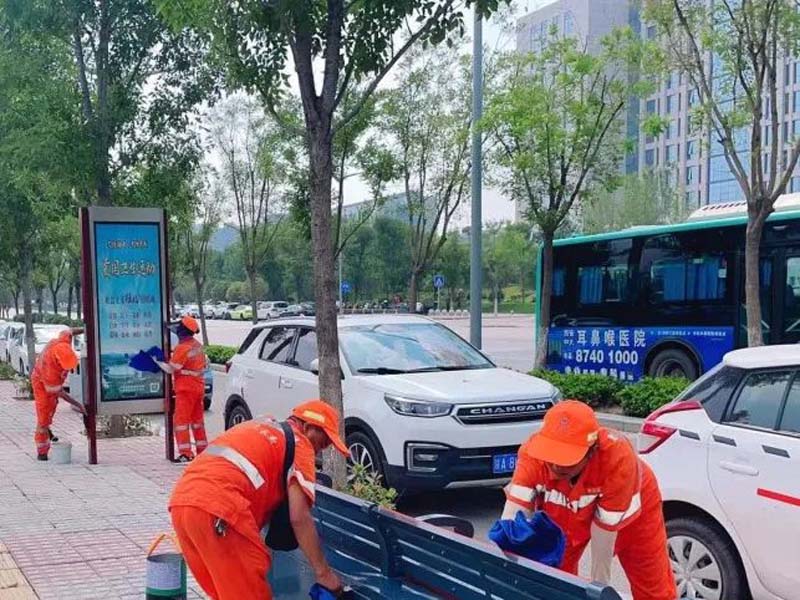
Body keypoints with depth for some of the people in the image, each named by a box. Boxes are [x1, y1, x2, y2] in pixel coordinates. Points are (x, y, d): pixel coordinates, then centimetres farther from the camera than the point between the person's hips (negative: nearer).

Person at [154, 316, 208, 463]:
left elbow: (171, 369, -16)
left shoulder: (182, 348, -18)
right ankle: (202, 450, 20)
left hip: (186, 387, -8)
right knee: (197, 419, 16)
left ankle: (185, 453, -9)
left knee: (181, 419, -5)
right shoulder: (198, 346, 8)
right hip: (199, 386, 8)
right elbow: (205, 363, 16)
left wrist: (157, 361, -6)